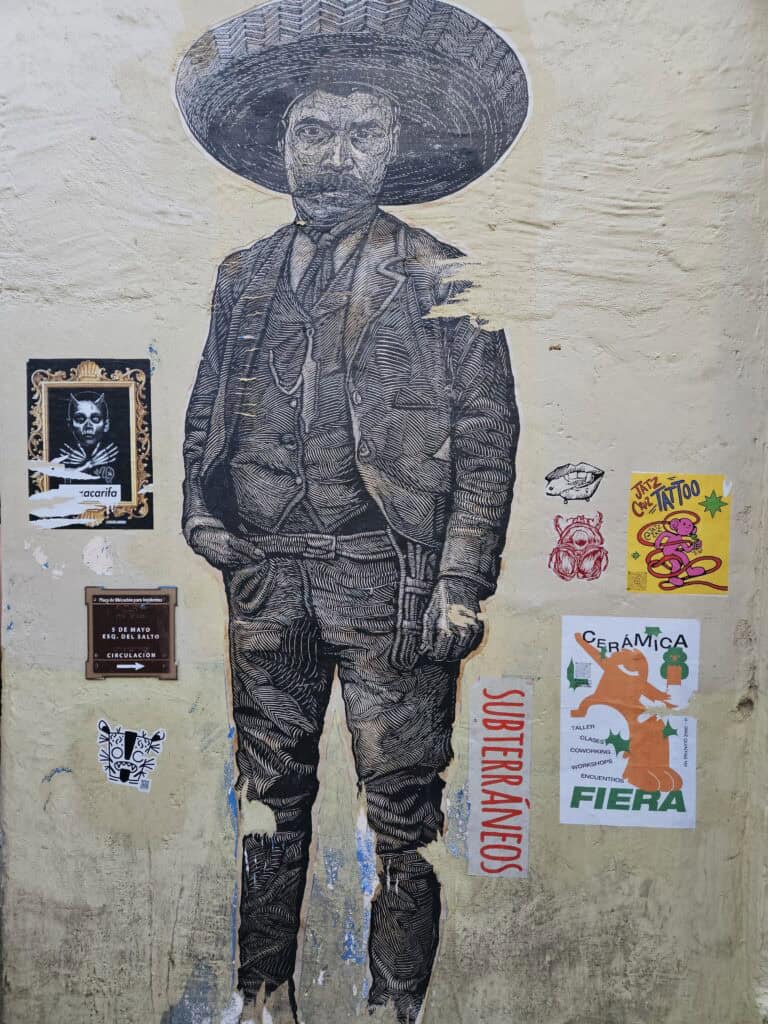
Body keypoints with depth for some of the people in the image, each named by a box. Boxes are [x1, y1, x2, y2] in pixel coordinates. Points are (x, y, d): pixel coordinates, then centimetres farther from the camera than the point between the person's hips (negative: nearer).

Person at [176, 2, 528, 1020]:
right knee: (271, 794, 16)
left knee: (402, 810, 6)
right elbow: (204, 413, 20)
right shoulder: (242, 275, 14)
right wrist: (202, 511, 3)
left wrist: (459, 586, -11)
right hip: (263, 575, 4)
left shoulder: (439, 277, 2)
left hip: (387, 579, -3)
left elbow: (487, 439, -3)